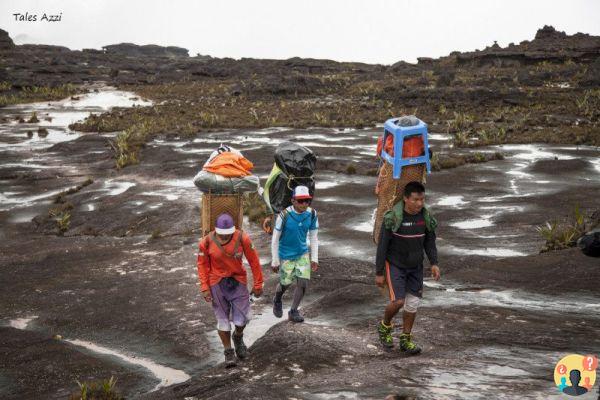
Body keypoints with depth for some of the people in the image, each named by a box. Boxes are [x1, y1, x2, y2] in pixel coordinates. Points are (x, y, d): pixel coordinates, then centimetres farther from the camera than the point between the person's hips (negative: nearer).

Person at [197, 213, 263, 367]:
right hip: (217, 283, 0)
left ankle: (238, 336, 34)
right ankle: (228, 353, 21)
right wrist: (205, 288, -8)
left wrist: (258, 284, -3)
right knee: (223, 318, 6)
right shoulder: (206, 242, -16)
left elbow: (253, 260, -8)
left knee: (242, 317, 0)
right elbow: (202, 265, -4)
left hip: (238, 282, 0)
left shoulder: (242, 238, -18)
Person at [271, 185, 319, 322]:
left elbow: (313, 237, 1)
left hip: (303, 254, 3)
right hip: (286, 255, -3)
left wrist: (314, 258, 0)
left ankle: (293, 311, 19)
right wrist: (275, 261, -9)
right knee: (285, 283, 9)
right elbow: (275, 239, -13)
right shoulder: (284, 215, -23)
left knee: (303, 282, -3)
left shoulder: (312, 214, -12)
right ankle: (277, 300, 44)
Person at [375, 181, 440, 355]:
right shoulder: (392, 218, -23)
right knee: (397, 301, -14)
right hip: (394, 264, -4)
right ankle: (384, 327, 16)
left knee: (412, 303, 4)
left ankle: (405, 340, 19)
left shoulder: (426, 217, -9)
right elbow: (382, 246, -16)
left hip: (415, 266, 4)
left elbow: (429, 241, 2)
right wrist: (379, 273, -14)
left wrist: (434, 264, -12)